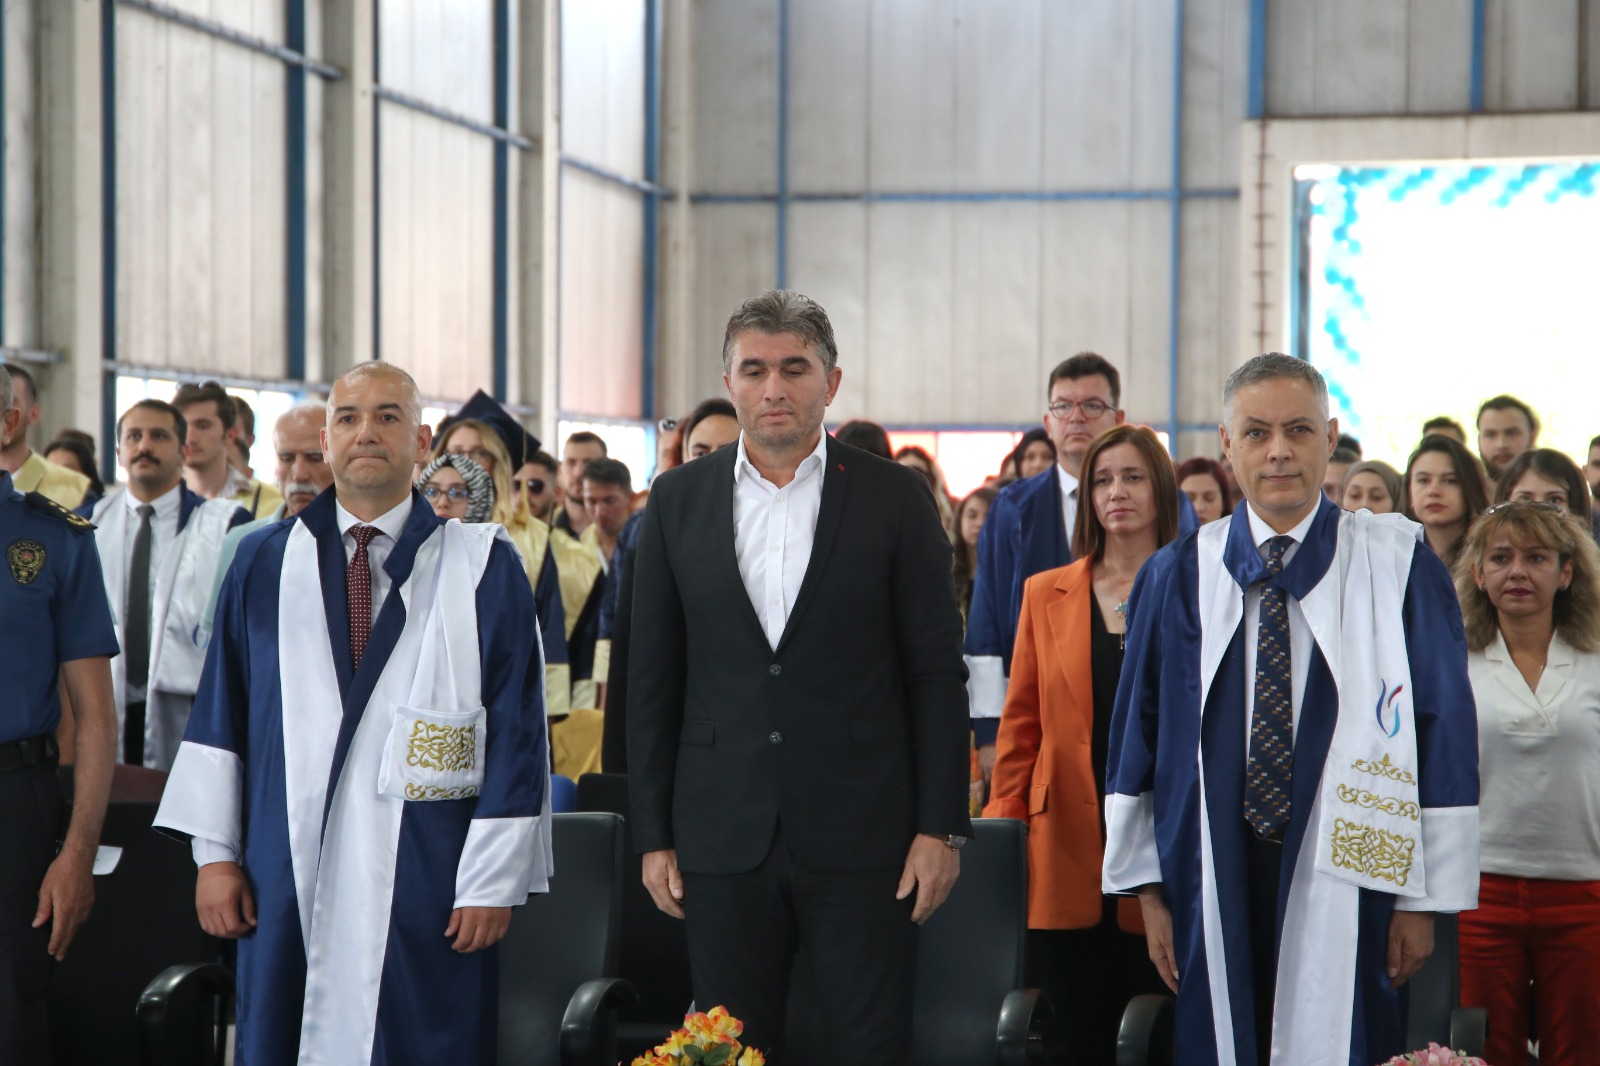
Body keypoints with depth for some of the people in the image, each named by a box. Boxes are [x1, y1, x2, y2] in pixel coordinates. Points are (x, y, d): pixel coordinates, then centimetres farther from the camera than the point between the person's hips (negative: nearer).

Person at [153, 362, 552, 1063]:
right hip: (286, 877, 2)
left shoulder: (485, 566, 2)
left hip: (427, 882, -2)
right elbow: (219, 713, 10)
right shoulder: (263, 564, 11)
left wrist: (494, 879, -6)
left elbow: (515, 726, -1)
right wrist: (214, 852, 4)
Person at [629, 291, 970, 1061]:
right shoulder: (679, 501, 7)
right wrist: (654, 833, 4)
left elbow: (935, 672, 1)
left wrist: (940, 825, -5)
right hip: (723, 842, 2)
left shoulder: (894, 498, 1)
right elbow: (653, 679, 8)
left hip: (861, 839, -2)